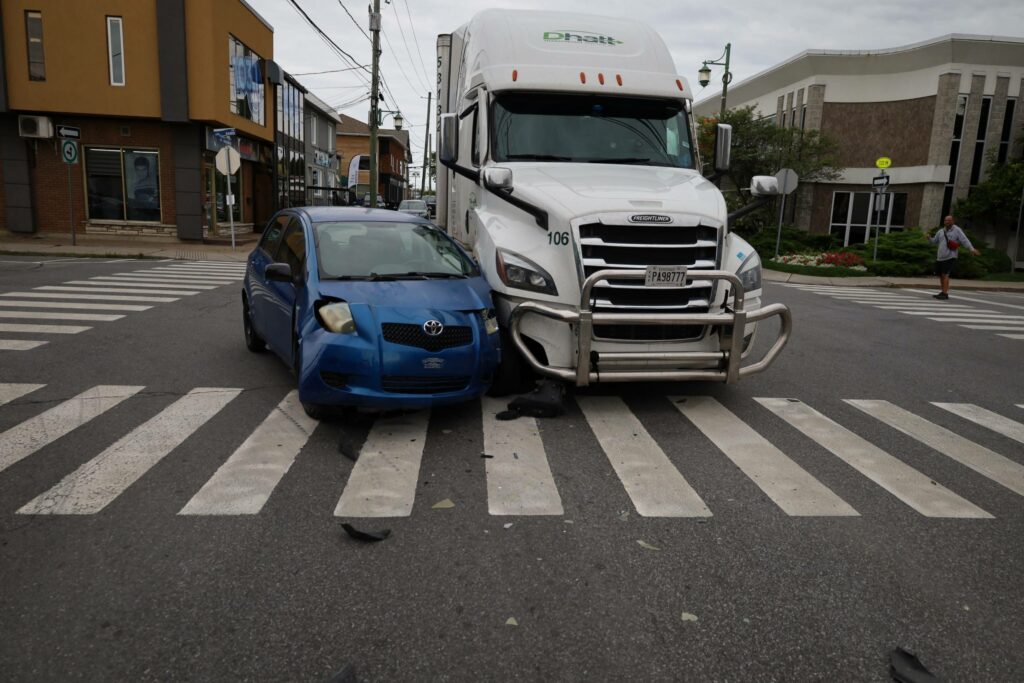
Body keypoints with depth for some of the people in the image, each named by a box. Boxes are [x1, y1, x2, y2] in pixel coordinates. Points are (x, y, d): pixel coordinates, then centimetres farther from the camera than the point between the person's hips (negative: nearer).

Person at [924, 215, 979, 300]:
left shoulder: (957, 230, -3)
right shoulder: (941, 231, 12)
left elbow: (964, 240, -11)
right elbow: (934, 241, 19)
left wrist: (972, 249, -23)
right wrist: (928, 237, -1)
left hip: (950, 257, -6)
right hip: (940, 257, 6)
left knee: (945, 275, -15)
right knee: (941, 275, 9)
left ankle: (945, 294, -15)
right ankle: (942, 293, 19)